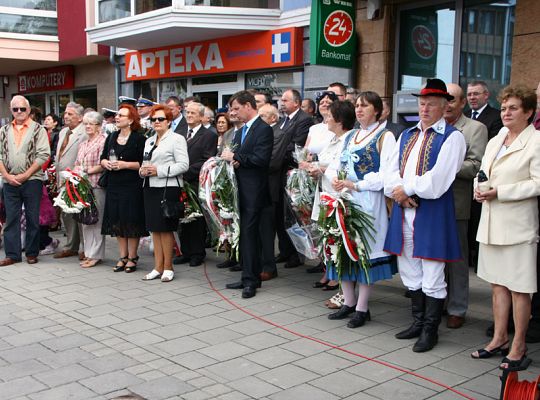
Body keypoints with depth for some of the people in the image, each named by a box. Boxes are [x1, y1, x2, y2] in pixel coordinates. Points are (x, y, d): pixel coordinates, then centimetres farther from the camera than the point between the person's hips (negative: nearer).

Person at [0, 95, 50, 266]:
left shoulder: (38, 129, 1)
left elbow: (43, 155, -7)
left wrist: (25, 175, -12)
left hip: (32, 180, -3)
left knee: (32, 218, 3)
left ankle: (31, 253, 14)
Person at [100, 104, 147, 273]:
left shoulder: (139, 138, -6)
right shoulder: (111, 137, 14)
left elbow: (143, 163, -11)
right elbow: (102, 157, 17)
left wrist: (125, 164, -17)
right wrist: (106, 163, -4)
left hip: (132, 186, -6)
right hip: (114, 185, 6)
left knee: (131, 221, -2)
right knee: (117, 221, 8)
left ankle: (132, 257, 10)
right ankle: (123, 257, 18)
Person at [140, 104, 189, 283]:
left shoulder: (177, 139, -3)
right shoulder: (149, 141, 19)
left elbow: (183, 165, -12)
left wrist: (159, 170, -17)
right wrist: (143, 170, 0)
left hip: (168, 188, -7)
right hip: (151, 188, 7)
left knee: (165, 228, -2)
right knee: (155, 228, 8)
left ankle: (168, 267, 9)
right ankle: (158, 267, 15)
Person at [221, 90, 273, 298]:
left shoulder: (263, 129, -9)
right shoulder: (241, 131, 19)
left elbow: (260, 159, -20)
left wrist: (235, 157, -13)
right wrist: (231, 159, -3)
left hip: (253, 192, -9)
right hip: (240, 190, 9)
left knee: (249, 234, -7)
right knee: (244, 234, 11)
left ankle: (251, 280, 0)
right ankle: (249, 277, 19)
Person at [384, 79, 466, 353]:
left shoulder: (452, 137, -5)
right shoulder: (406, 136, 17)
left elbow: (437, 180, -16)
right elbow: (391, 173, 8)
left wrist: (406, 189, -9)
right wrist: (400, 194, -10)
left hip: (433, 214, -6)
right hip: (404, 212, 7)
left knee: (432, 277, 2)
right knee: (410, 273, 15)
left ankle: (430, 330, 14)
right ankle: (418, 322, 31)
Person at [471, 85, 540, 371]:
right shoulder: (494, 141, 16)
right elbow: (483, 173, 23)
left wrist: (499, 192, -18)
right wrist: (480, 187, 0)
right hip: (492, 223, 8)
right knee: (497, 283, 15)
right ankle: (499, 339, 26)